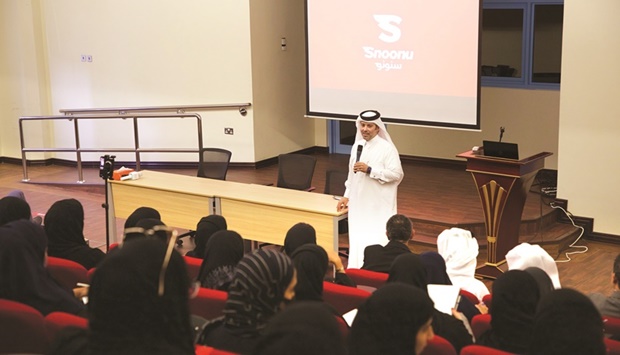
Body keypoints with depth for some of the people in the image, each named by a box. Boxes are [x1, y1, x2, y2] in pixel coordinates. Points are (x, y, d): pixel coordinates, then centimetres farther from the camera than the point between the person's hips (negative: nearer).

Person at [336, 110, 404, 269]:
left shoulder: (387, 148, -10)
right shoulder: (357, 146, 10)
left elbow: (396, 174, -16)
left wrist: (369, 170, -21)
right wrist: (347, 196, 14)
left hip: (379, 206, -6)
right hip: (359, 203, 6)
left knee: (377, 242, -9)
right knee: (358, 241, 7)